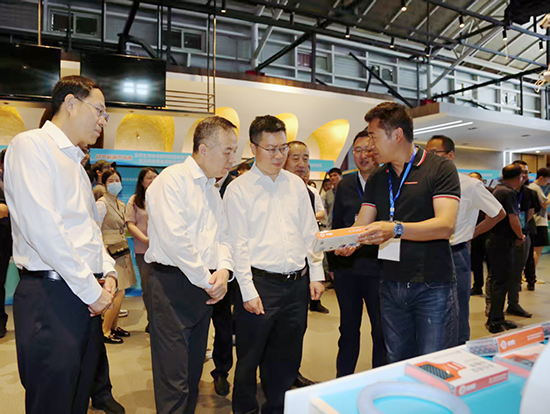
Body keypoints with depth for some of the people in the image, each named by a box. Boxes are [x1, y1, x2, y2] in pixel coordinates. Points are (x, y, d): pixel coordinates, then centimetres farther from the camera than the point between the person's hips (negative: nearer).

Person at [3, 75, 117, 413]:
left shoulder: (75, 163, 20)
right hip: (51, 296, -8)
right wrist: (91, 289, -13)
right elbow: (42, 227, -17)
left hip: (88, 298, 8)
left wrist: (108, 271, 5)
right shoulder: (31, 145, -6)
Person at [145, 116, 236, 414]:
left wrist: (224, 269, -3)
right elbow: (173, 238, -19)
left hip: (204, 289, 8)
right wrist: (206, 279, -12)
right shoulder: (172, 179, -10)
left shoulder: (212, 189, 16)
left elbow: (222, 236, 16)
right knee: (174, 378, -1)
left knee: (193, 372, 17)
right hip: (173, 286, -8)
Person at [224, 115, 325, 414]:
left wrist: (315, 274, 8)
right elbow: (237, 244, -8)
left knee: (287, 357, 17)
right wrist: (248, 291, -11)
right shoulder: (239, 189, -5)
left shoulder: (296, 184, 10)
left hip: (298, 283, 5)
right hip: (261, 282, -4)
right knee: (250, 357, 9)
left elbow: (310, 232, 12)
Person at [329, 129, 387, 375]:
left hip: (378, 269, -3)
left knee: (381, 332, 9)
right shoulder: (345, 185, 9)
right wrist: (333, 263, 10)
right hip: (347, 268, 4)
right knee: (348, 329, 16)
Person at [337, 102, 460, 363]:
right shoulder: (377, 180, 12)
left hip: (433, 286, -5)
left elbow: (445, 225, -18)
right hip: (392, 286, 5)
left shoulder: (440, 169, -6)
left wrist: (396, 229, -33)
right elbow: (361, 225, 6)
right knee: (397, 366, 15)